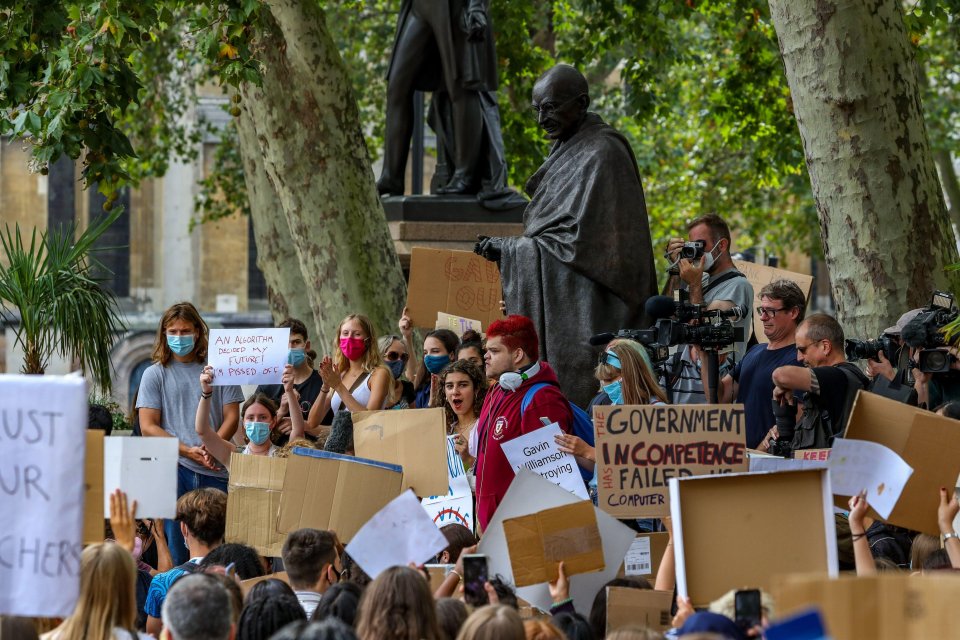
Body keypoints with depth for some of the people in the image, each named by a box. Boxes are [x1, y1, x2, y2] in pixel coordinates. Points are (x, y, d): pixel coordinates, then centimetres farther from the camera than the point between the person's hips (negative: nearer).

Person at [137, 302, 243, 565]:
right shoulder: (155, 374, 10)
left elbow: (231, 417, 8)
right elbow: (148, 427, 2)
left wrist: (211, 450, -11)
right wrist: (189, 450, -11)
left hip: (214, 472, 1)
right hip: (173, 469, -1)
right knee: (176, 552, -4)